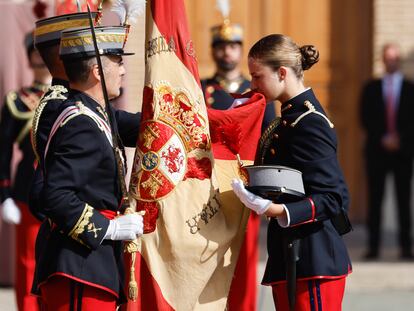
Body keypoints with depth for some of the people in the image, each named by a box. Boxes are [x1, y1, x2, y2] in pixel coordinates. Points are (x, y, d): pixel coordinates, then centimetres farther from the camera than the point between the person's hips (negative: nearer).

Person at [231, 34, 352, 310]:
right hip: (291, 260, 10)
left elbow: (335, 199, -18)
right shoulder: (293, 116, 15)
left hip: (311, 264, -10)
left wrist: (277, 211, -28)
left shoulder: (308, 124, -15)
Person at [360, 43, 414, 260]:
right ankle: (373, 246, -2)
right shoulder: (371, 88, 10)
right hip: (377, 150, 1)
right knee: (374, 199, -2)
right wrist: (382, 138, -9)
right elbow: (366, 119, 3)